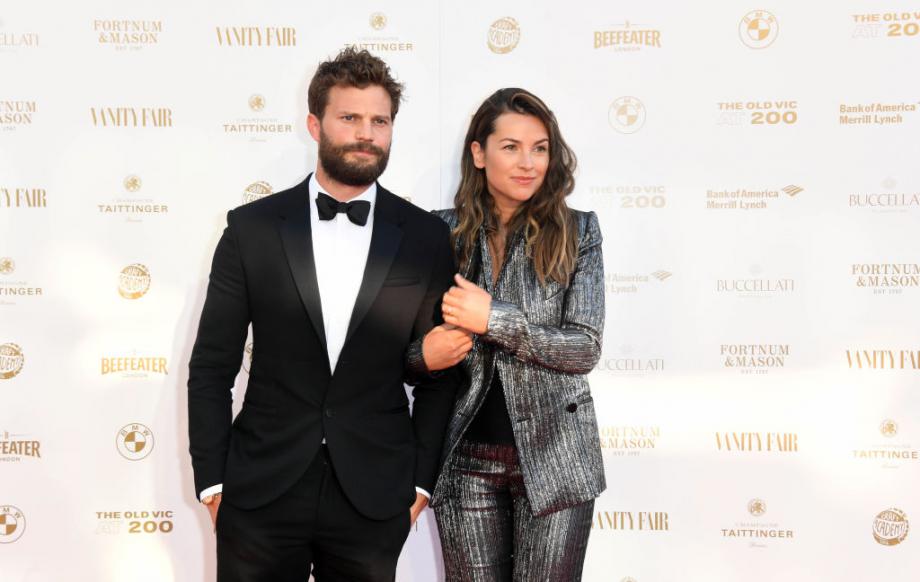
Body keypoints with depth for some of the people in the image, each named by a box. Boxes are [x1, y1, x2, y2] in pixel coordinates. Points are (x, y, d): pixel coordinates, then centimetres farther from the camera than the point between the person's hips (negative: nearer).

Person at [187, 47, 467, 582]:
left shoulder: (427, 238, 1)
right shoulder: (252, 227, -1)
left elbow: (438, 372, 6)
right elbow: (211, 367, 2)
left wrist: (420, 481, 3)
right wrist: (211, 481, -1)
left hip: (374, 500, 1)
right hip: (261, 494, 0)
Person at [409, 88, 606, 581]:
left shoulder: (576, 234, -2)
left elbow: (585, 349, -9)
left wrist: (493, 319, -19)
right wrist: (427, 354, -16)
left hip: (552, 460, -1)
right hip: (467, 461, 1)